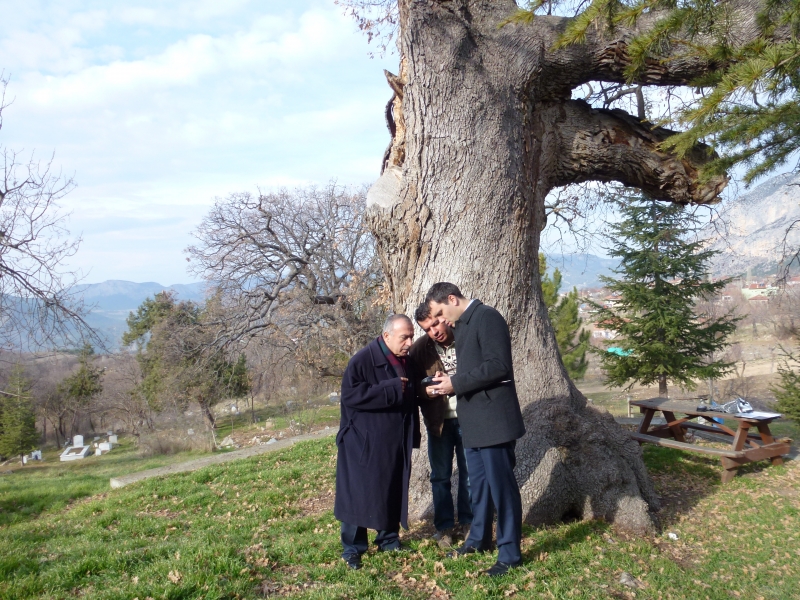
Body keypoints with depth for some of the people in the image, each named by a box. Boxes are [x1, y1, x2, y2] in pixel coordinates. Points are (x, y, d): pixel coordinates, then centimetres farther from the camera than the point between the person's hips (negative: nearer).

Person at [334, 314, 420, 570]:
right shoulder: (363, 360, -15)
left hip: (396, 443, 7)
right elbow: (350, 394, -25)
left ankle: (389, 539, 30)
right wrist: (391, 389, -24)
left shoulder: (405, 362, 7)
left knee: (394, 492, 14)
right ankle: (352, 548, 12)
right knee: (359, 494, -1)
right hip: (364, 443, -7)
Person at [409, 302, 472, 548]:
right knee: (440, 476, 8)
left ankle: (468, 523, 24)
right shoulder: (419, 349, -4)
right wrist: (428, 389, -23)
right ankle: (444, 526, 20)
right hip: (439, 420, 1)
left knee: (470, 473, 9)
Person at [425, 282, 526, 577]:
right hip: (473, 419, 9)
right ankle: (479, 539, 35)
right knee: (479, 481, 20)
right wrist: (450, 383, 1)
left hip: (493, 417, -9)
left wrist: (457, 384, -18)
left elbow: (499, 366, -22)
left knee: (501, 483, -1)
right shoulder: (462, 324, 15)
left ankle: (510, 553, 11)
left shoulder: (487, 317, -14)